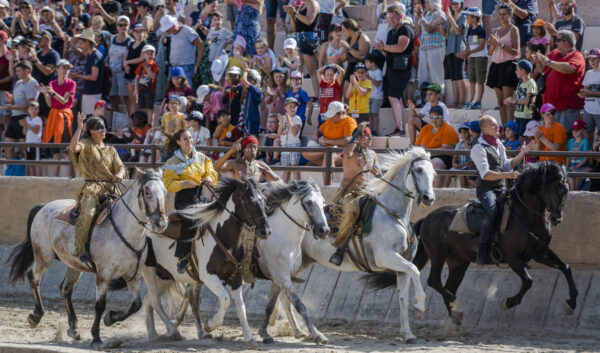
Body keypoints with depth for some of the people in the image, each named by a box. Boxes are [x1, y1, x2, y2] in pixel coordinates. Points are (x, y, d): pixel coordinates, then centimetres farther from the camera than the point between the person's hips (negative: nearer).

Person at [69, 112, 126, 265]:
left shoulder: (110, 150, 23)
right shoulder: (86, 145, 8)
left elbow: (120, 167, 16)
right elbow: (73, 147, -15)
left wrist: (120, 174, -8)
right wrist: (79, 128, -17)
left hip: (110, 188, 5)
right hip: (91, 188, -5)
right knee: (87, 214, -30)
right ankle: (81, 249, -26)